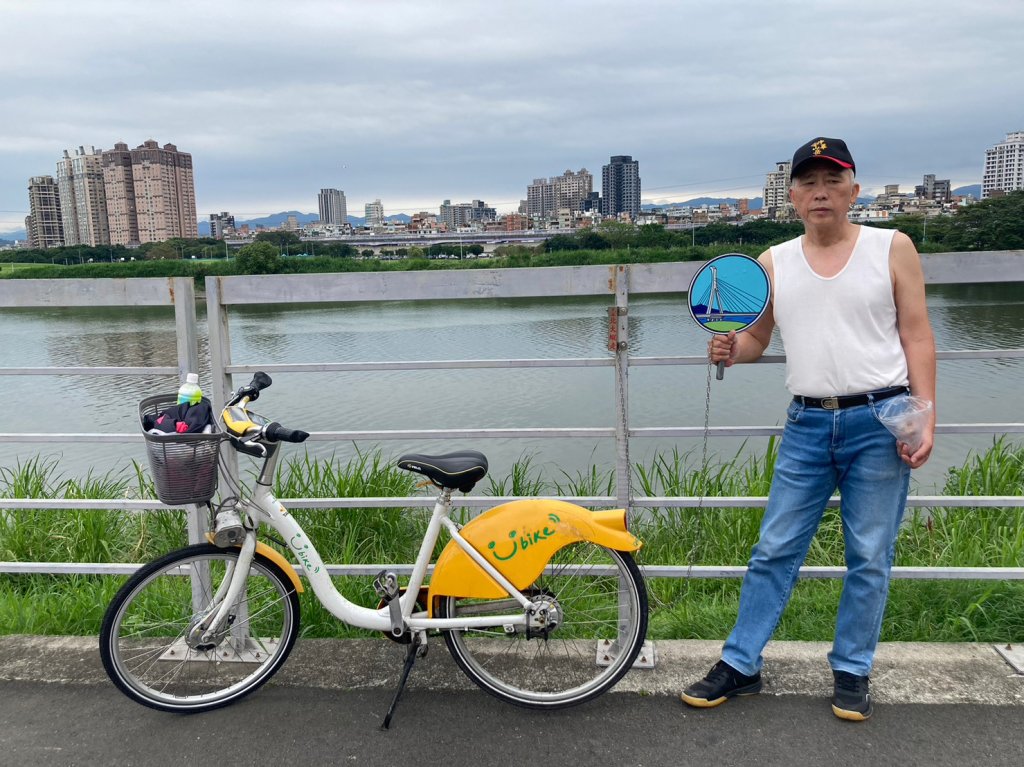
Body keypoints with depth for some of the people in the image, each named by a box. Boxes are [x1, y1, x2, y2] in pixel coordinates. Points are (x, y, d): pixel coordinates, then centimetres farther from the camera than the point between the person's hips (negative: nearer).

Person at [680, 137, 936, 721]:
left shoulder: (892, 248, 1)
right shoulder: (773, 264, 7)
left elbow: (918, 338, 1)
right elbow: (757, 339, 13)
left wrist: (924, 419, -8)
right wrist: (730, 349, -11)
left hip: (880, 421, -1)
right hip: (807, 425, 2)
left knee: (869, 557, 7)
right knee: (774, 551, 5)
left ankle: (852, 672, 24)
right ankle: (741, 665, 16)